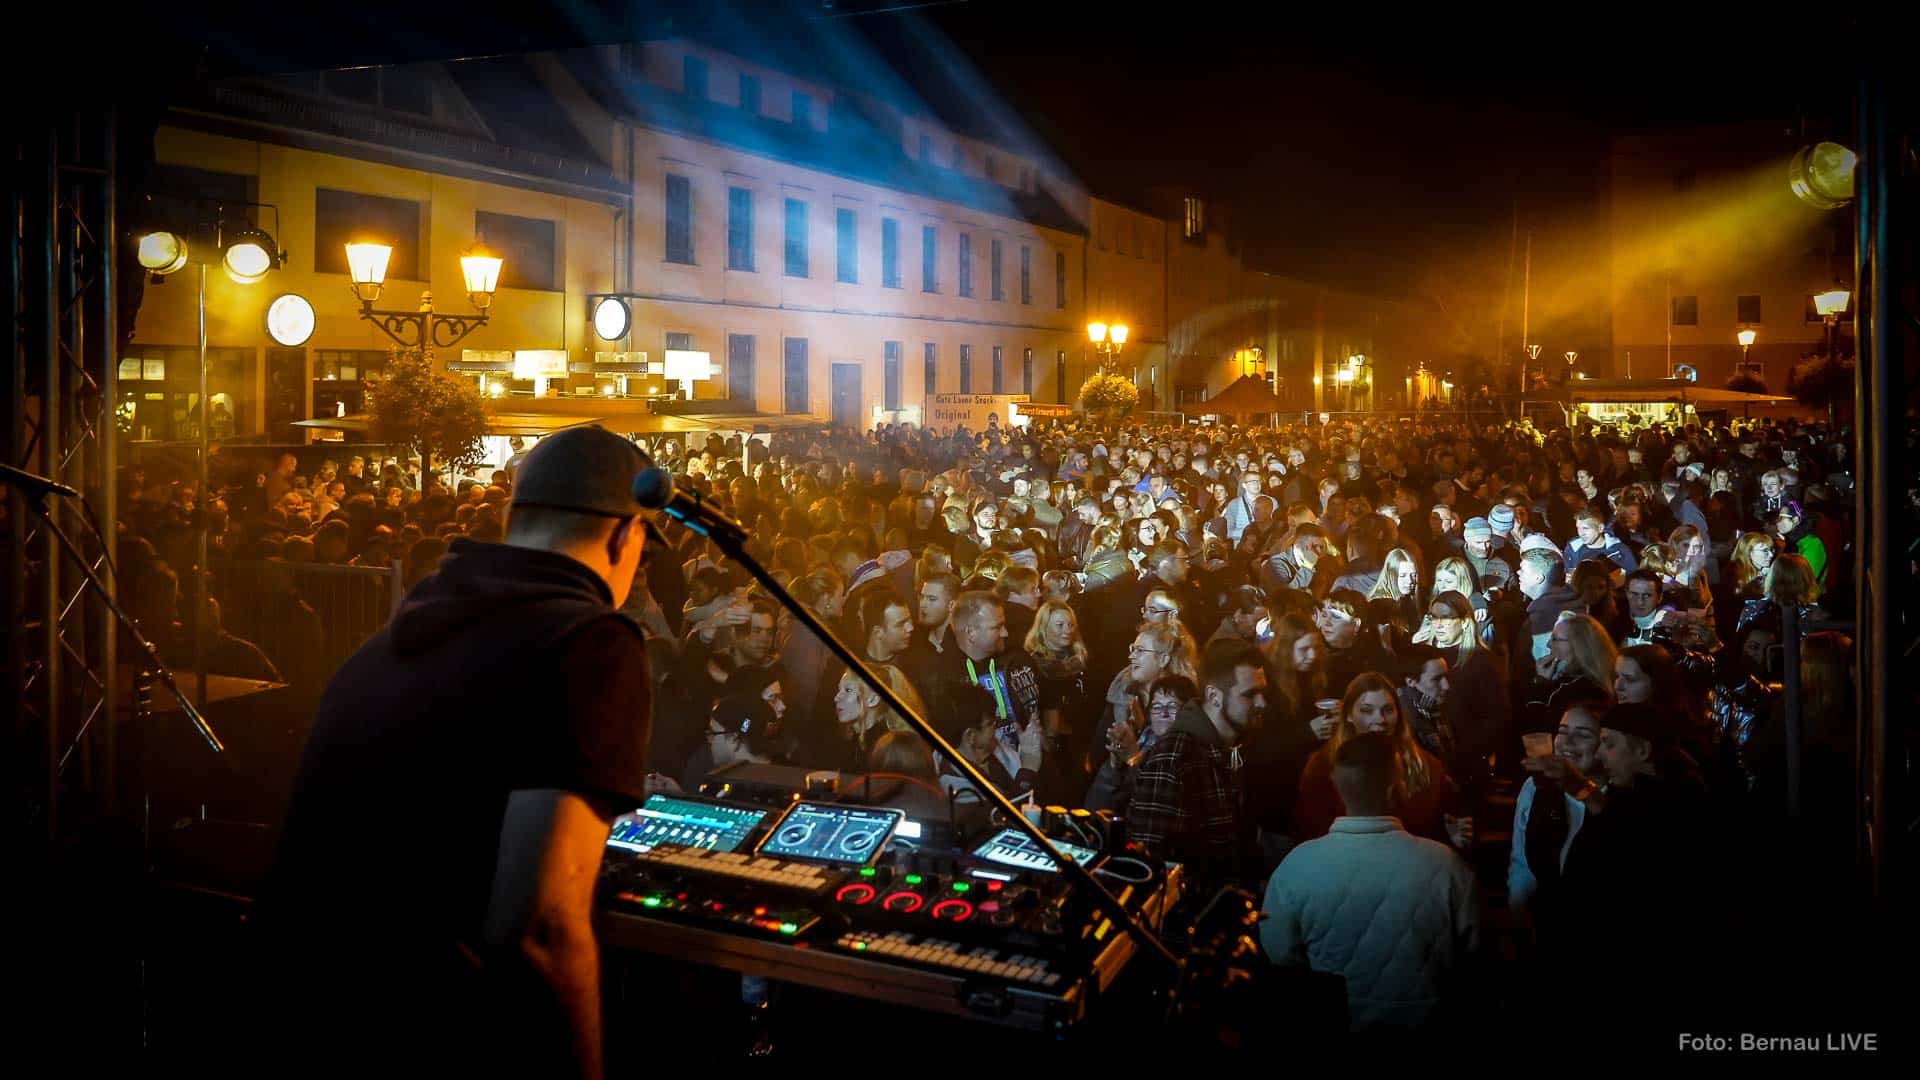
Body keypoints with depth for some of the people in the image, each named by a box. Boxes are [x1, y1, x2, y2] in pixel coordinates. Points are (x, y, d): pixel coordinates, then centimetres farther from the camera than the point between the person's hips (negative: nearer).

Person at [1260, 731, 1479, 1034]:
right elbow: (1470, 951, -9)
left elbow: (1278, 954, -9)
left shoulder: (1296, 866, -23)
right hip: (1427, 1021, 0)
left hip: (1333, 1022, 0)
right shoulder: (1445, 866, -25)